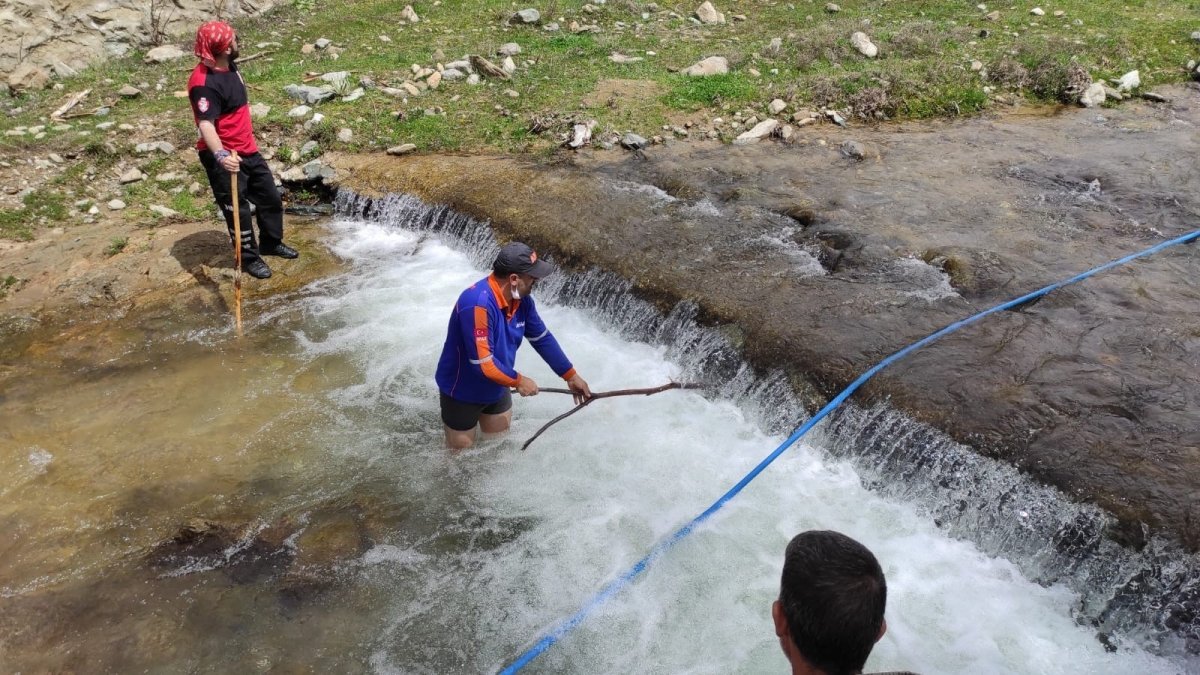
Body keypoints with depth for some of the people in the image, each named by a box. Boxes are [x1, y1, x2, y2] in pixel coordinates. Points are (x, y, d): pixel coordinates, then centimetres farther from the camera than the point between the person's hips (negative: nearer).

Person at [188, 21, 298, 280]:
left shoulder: (229, 67, 5)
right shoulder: (204, 82, -25)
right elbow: (205, 124, -35)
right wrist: (221, 155, -50)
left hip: (248, 151, 9)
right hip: (225, 159, -9)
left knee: (271, 198, 18)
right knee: (237, 210, 4)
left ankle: (271, 243, 38)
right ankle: (249, 258, 21)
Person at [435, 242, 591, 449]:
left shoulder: (521, 299, -11)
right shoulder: (478, 304, -36)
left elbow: (542, 338, 2)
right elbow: (483, 363, -35)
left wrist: (571, 376, 4)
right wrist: (518, 381, -20)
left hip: (496, 389, 7)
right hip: (462, 392, -7)